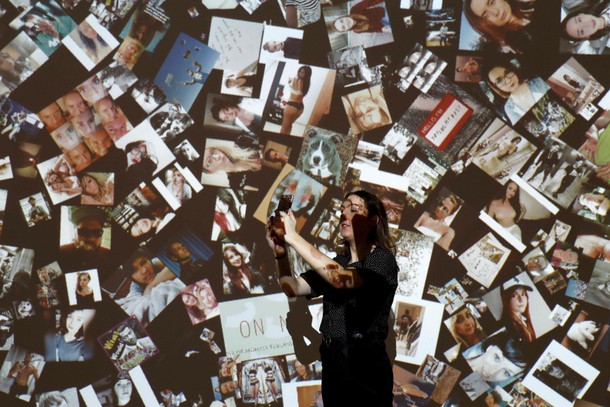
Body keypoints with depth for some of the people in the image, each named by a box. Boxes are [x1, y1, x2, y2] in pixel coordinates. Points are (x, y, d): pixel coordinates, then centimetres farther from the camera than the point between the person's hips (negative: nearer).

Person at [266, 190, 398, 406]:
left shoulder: (382, 259, -7)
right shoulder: (336, 263, 15)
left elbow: (341, 280, -25)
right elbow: (293, 288, 3)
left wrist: (293, 238, -26)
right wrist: (280, 252, -16)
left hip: (366, 366, -6)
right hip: (332, 366, 6)